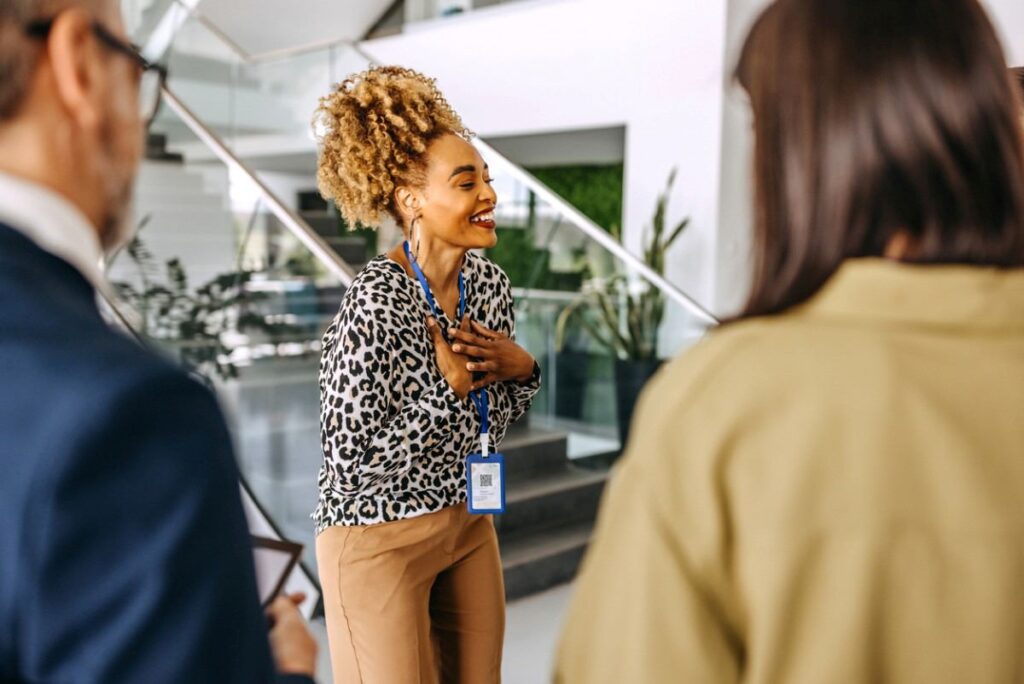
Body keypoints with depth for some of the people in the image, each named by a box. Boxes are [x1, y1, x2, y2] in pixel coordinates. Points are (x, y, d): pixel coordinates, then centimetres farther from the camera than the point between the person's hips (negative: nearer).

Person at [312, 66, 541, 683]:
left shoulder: (491, 284, -2)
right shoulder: (376, 303, -24)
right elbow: (351, 459, -21)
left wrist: (521, 370, -10)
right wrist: (451, 387, -22)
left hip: (469, 526, 7)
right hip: (380, 539, -7)